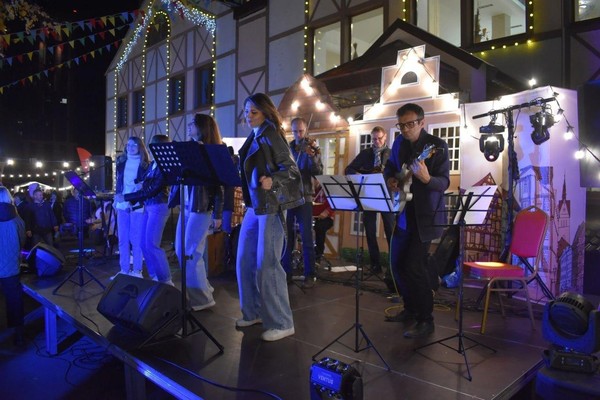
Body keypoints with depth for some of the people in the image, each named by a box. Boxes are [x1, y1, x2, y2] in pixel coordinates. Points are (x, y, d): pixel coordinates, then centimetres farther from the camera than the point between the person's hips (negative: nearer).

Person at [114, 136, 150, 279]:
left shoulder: (145, 164, 1)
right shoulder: (121, 162, 13)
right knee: (123, 239, 7)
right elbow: (118, 182, 17)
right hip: (122, 204, 5)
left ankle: (137, 271, 5)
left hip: (137, 205, -5)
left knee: (136, 239, -3)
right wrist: (117, 196, 1)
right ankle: (124, 270, 15)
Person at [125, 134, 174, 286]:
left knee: (151, 245, -8)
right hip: (148, 206, 8)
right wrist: (131, 201, 6)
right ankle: (155, 277, 18)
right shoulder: (152, 164, 13)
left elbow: (152, 190, -17)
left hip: (159, 207, -8)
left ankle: (166, 280, 1)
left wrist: (126, 197, -15)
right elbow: (144, 186, 15)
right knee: (145, 245, 8)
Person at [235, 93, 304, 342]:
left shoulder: (270, 136, -10)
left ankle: (281, 323, 6)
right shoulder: (253, 139, 14)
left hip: (271, 206, -8)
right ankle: (254, 312, 25)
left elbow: (291, 169, -17)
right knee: (245, 261, 11)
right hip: (254, 206, 9)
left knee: (267, 265, -6)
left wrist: (272, 181, -33)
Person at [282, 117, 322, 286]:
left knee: (307, 238, -3)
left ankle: (309, 275, 4)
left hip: (303, 198, -4)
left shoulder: (312, 149, 0)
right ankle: (286, 271, 21)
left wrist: (313, 157, -30)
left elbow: (318, 173, -13)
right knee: (286, 237, 10)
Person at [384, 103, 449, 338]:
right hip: (403, 213, 7)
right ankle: (411, 308, 29)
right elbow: (390, 167, 20)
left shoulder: (437, 146, -12)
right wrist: (390, 180, -2)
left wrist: (426, 178, -38)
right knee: (397, 263, 11)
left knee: (414, 265, -12)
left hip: (425, 215, -7)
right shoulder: (399, 143, 6)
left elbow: (444, 182, -18)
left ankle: (426, 320, 4)